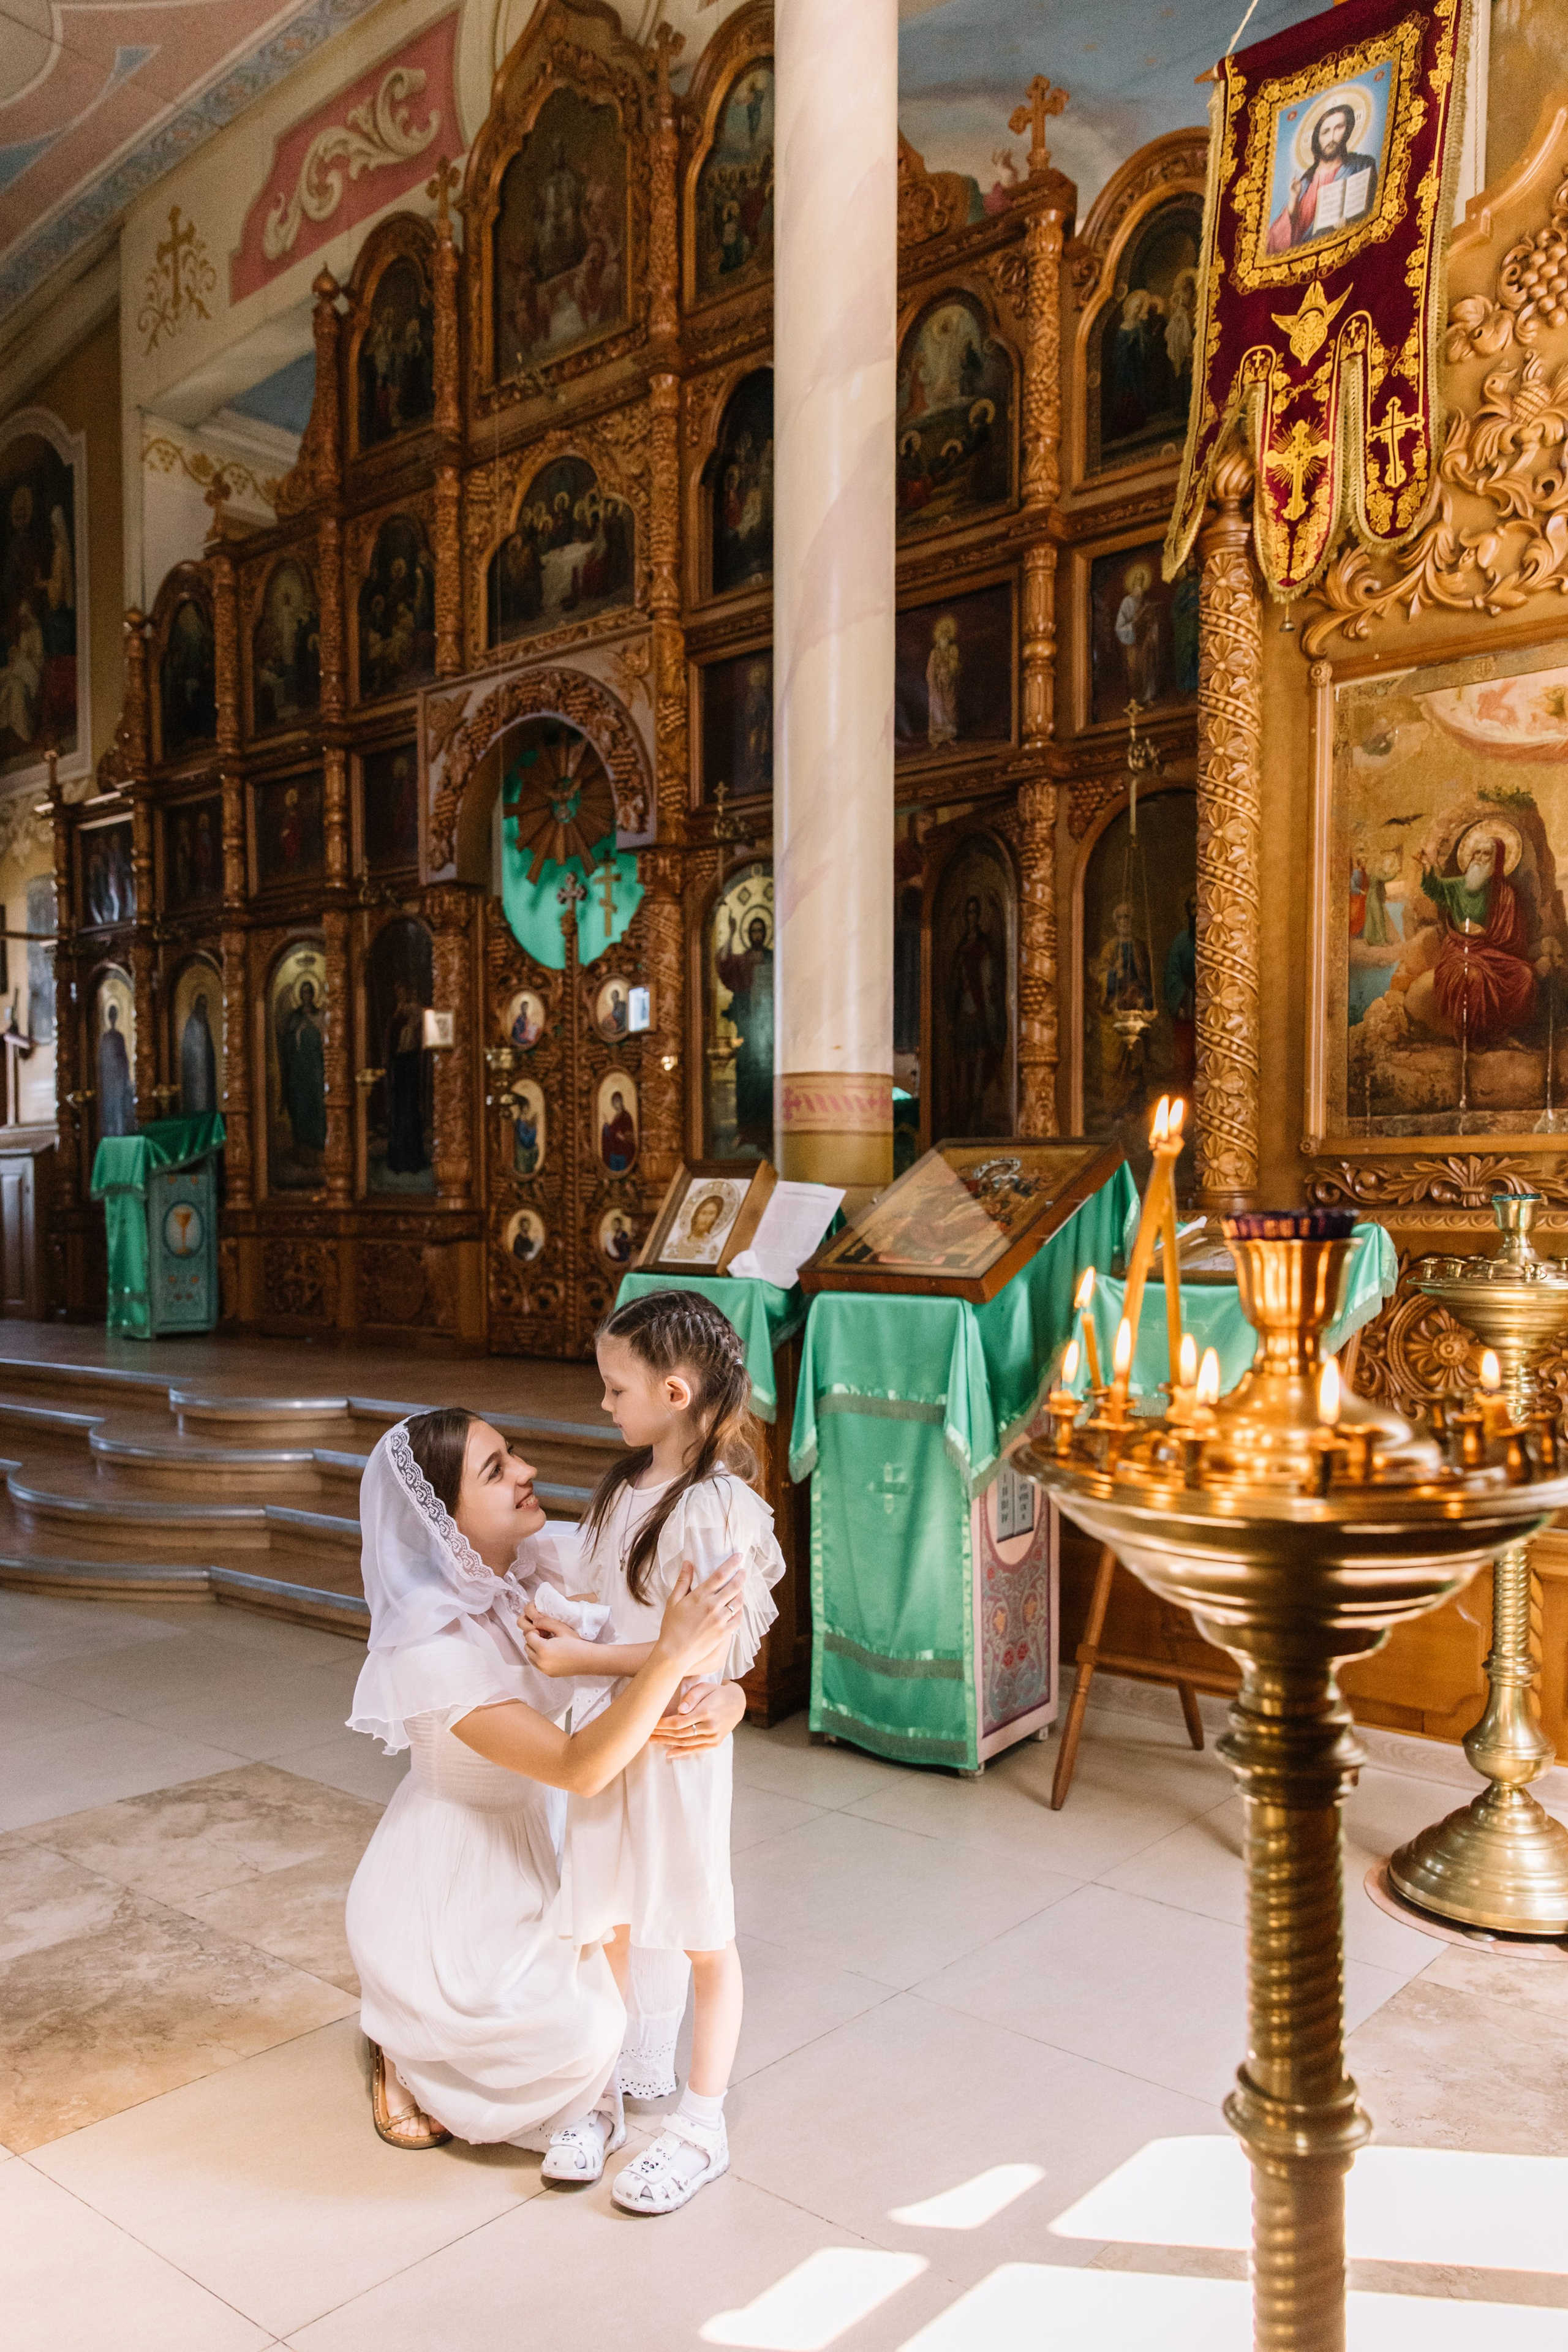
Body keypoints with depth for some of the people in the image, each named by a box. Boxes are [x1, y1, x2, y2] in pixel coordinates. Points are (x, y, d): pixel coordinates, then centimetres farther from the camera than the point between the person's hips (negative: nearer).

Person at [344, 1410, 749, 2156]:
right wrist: (672, 1654, -43)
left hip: (527, 1852, 6)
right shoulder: (431, 1650, -31)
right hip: (444, 1891, -6)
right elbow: (578, 1768, -35)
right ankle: (409, 2049, 10)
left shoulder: (546, 1569, -12)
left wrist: (727, 1697, -28)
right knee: (584, 2036, -14)